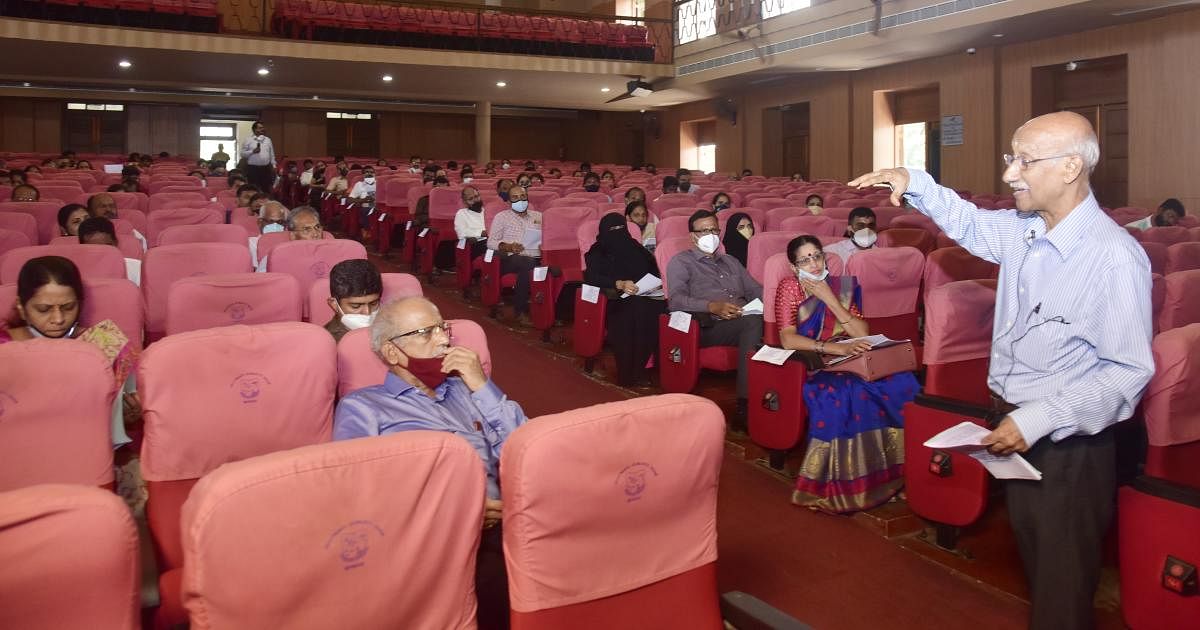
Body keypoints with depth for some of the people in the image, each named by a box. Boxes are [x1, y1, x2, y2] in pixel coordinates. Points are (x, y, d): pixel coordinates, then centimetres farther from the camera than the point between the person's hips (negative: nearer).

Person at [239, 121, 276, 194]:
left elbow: (272, 154, 15)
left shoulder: (268, 140, 14)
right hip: (253, 168, -4)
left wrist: (273, 165, 8)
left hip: (266, 168, 4)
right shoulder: (248, 140, 1)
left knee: (266, 188, 5)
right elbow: (243, 154, -2)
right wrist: (253, 151, -16)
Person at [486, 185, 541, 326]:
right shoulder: (502, 217, 17)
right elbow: (491, 242, 9)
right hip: (511, 259, -2)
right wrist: (507, 246, -10)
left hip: (537, 259, 3)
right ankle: (521, 311, -29)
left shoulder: (538, 216, 26)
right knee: (528, 263, -40)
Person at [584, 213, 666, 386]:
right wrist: (619, 284, -20)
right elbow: (591, 276, -4)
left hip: (648, 295, 4)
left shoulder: (635, 248, 27)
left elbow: (654, 271, 22)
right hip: (617, 302, -4)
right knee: (637, 309, -38)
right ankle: (632, 373, -33)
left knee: (663, 308, -31)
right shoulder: (597, 253, 14)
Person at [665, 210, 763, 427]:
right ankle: (745, 405, -34)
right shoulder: (681, 262, 13)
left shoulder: (731, 261, 33)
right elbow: (676, 300, -4)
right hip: (707, 328, -5)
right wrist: (713, 306, -19)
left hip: (742, 323, 5)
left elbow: (755, 290, 26)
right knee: (754, 321, -35)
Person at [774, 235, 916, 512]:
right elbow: (788, 339, -11)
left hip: (850, 361, 3)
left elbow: (863, 335, 0)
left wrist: (829, 299, -7)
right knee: (839, 395, -38)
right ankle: (839, 484, -23)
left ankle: (892, 473, -16)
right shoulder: (789, 288, 4)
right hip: (810, 366, -3)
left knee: (899, 383, -27)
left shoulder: (844, 286, 13)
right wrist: (835, 348, -23)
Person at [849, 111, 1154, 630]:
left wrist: (1038, 419, -28)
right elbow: (971, 225, 21)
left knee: (1062, 583, 7)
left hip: (1070, 441, -7)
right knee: (1031, 556, 23)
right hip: (1014, 424, 7)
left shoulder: (1115, 257, -23)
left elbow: (1130, 371, -22)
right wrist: (915, 185, 7)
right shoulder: (1022, 229, -1)